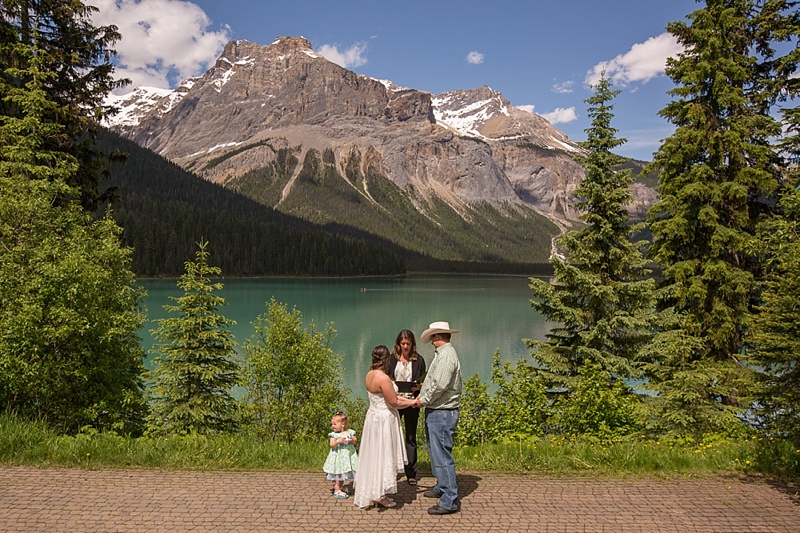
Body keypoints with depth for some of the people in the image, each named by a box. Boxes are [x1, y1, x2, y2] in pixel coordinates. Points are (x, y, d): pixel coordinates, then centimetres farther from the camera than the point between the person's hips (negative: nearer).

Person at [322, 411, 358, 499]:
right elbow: (332, 445, -16)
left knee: (342, 474, 16)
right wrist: (338, 441, -32)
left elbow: (355, 441, 4)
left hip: (348, 455, 4)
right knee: (337, 474, -2)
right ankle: (337, 491, 6)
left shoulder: (350, 432, 1)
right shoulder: (333, 434, -7)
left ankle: (340, 488, 31)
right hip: (338, 456, -3)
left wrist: (352, 440, -18)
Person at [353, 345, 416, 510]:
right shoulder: (383, 378, -24)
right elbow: (393, 403, -18)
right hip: (384, 420, -9)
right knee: (383, 456, 3)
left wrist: (404, 399, 11)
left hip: (373, 417, 9)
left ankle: (369, 493, 27)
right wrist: (412, 402, -4)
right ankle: (379, 495, 12)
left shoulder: (369, 375, 4)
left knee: (374, 456, 17)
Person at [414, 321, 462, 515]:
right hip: (436, 411, 11)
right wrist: (424, 393, 7)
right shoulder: (442, 353, 16)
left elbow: (440, 385, -24)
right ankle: (441, 487, 36)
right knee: (436, 451, 21)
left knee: (442, 455, -7)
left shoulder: (446, 355, -17)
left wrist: (424, 400, -12)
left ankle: (450, 501, -1)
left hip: (442, 412, -11)